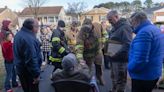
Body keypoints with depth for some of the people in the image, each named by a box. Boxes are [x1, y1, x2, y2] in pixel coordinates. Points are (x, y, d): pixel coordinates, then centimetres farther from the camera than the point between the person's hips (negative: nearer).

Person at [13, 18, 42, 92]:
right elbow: (31, 59, -30)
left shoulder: (19, 34, 7)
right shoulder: (28, 38, -28)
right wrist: (36, 74, -24)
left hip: (21, 69, 10)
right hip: (29, 72, -10)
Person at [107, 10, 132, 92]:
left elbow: (128, 44, -26)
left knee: (119, 79, 5)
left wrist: (116, 54, -28)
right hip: (114, 58, 9)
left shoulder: (125, 27, -17)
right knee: (114, 77, 22)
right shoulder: (115, 27, 14)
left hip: (120, 59, -9)